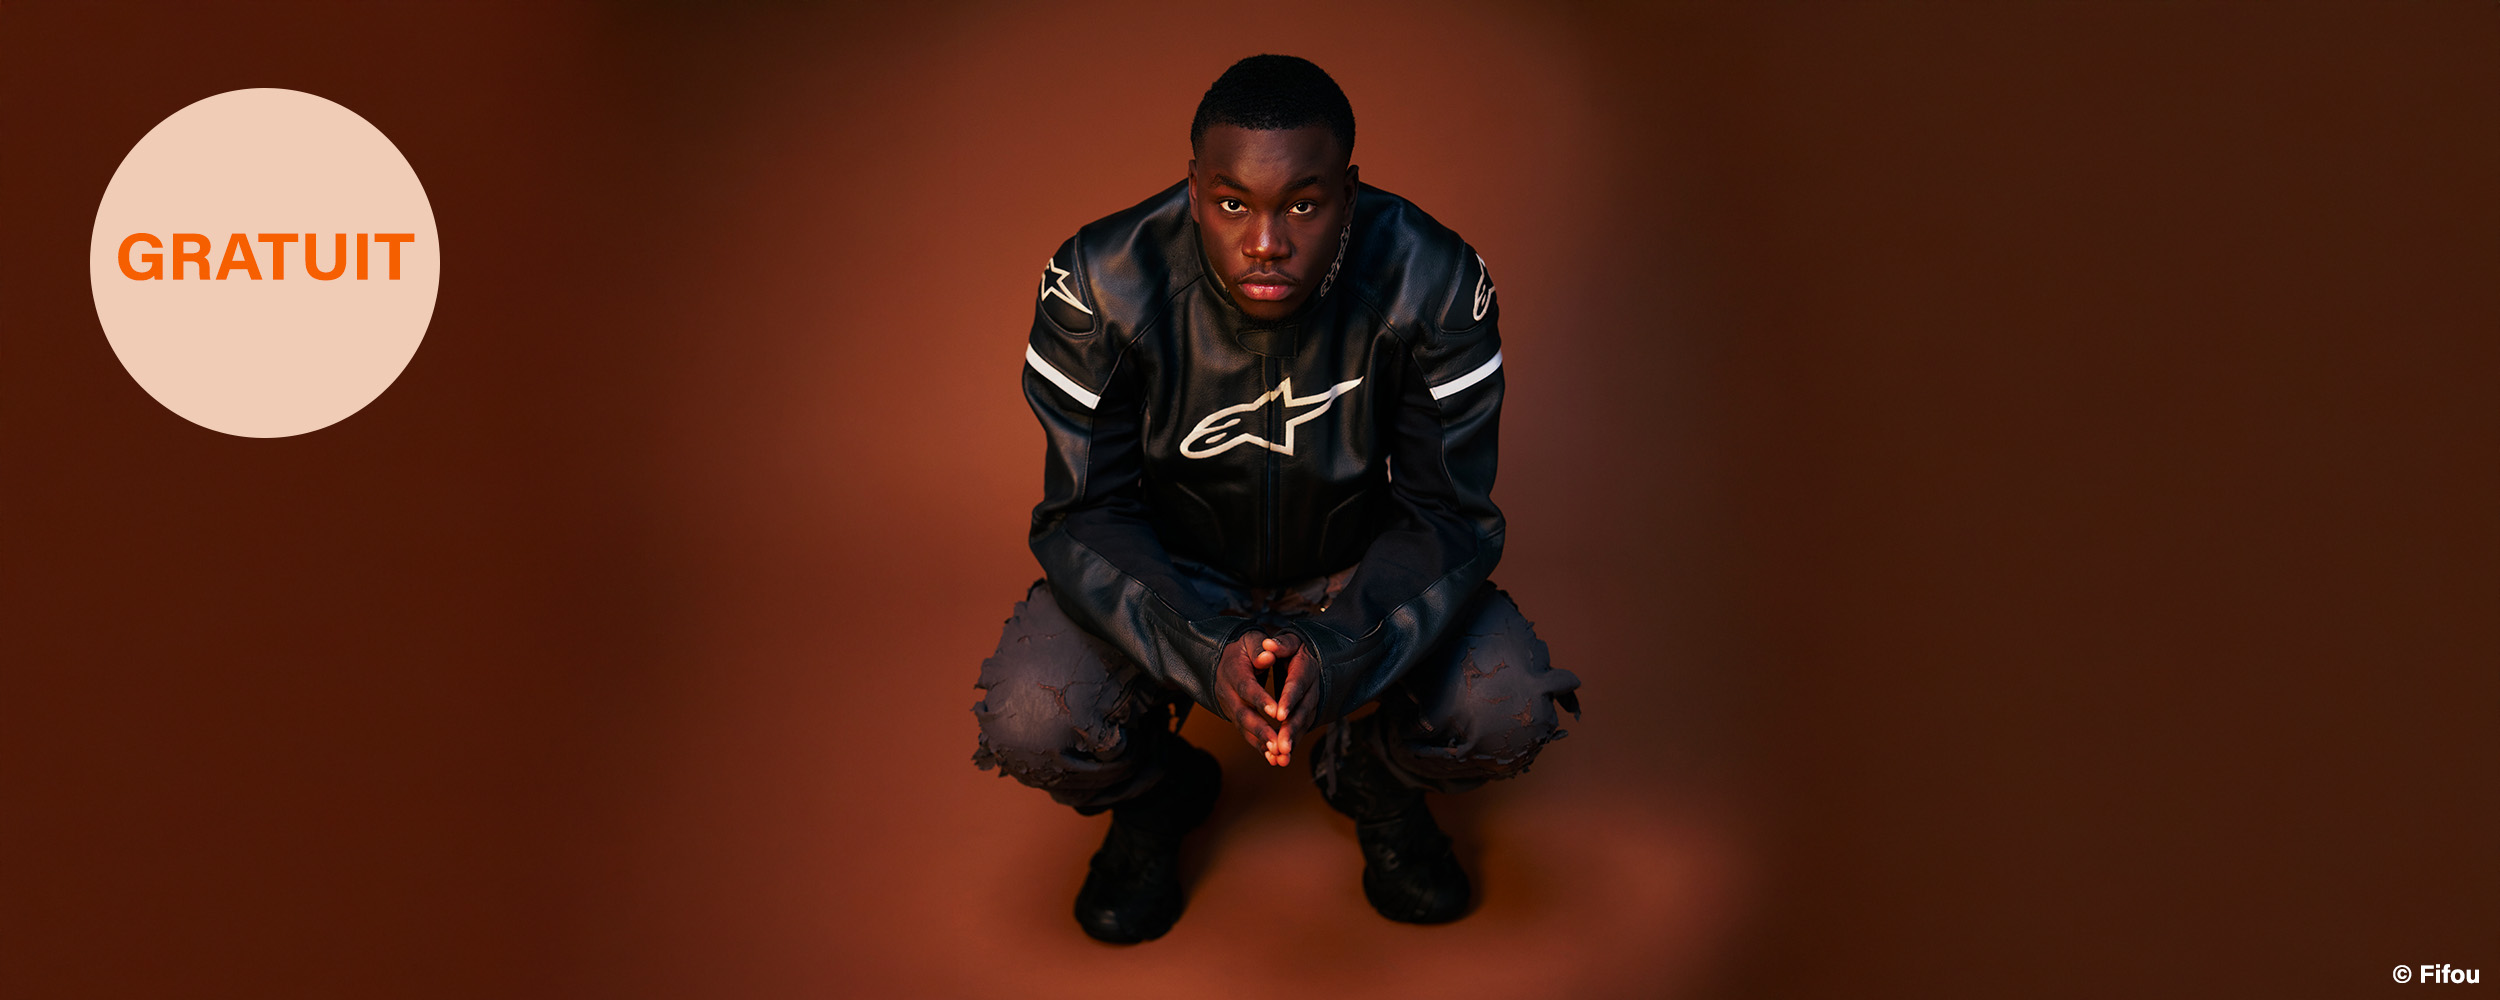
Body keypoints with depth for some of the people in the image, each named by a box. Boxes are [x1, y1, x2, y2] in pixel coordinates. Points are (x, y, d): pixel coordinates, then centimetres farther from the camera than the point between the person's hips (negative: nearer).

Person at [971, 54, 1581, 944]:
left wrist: (1336, 654, -38)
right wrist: (1206, 654, -38)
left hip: (1359, 572, 0)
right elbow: (1083, 517, -19)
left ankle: (1371, 776, 11)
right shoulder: (1099, 286, -24)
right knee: (1030, 723, -28)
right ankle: (1156, 792, 10)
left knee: (1508, 710, -26)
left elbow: (1449, 517, -18)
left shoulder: (1434, 285, -23)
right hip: (1169, 571, 0)